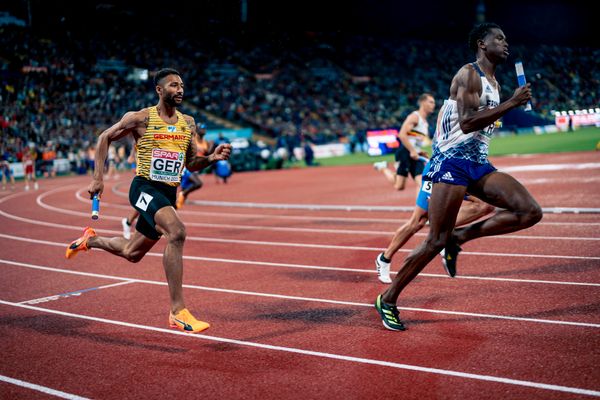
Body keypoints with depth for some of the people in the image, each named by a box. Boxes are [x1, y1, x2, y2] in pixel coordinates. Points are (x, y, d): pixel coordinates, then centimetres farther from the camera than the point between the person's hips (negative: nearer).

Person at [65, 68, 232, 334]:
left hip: (169, 193, 7)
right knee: (177, 232, -32)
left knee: (132, 253, 19)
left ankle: (91, 240, 51)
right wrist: (98, 178, -2)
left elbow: (191, 164, 16)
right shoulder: (140, 119, -6)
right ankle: (178, 312, -29)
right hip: (145, 188, -7)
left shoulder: (188, 123, 9)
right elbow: (104, 138, 4)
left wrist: (213, 158, -5)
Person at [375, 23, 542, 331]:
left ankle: (459, 237, 1)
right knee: (436, 240, -9)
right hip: (453, 162, -8)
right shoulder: (469, 74, -9)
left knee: (530, 212, -10)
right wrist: (512, 103, -22)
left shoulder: (493, 82, 19)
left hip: (479, 165, 8)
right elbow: (466, 122, -22)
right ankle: (388, 300, 5)